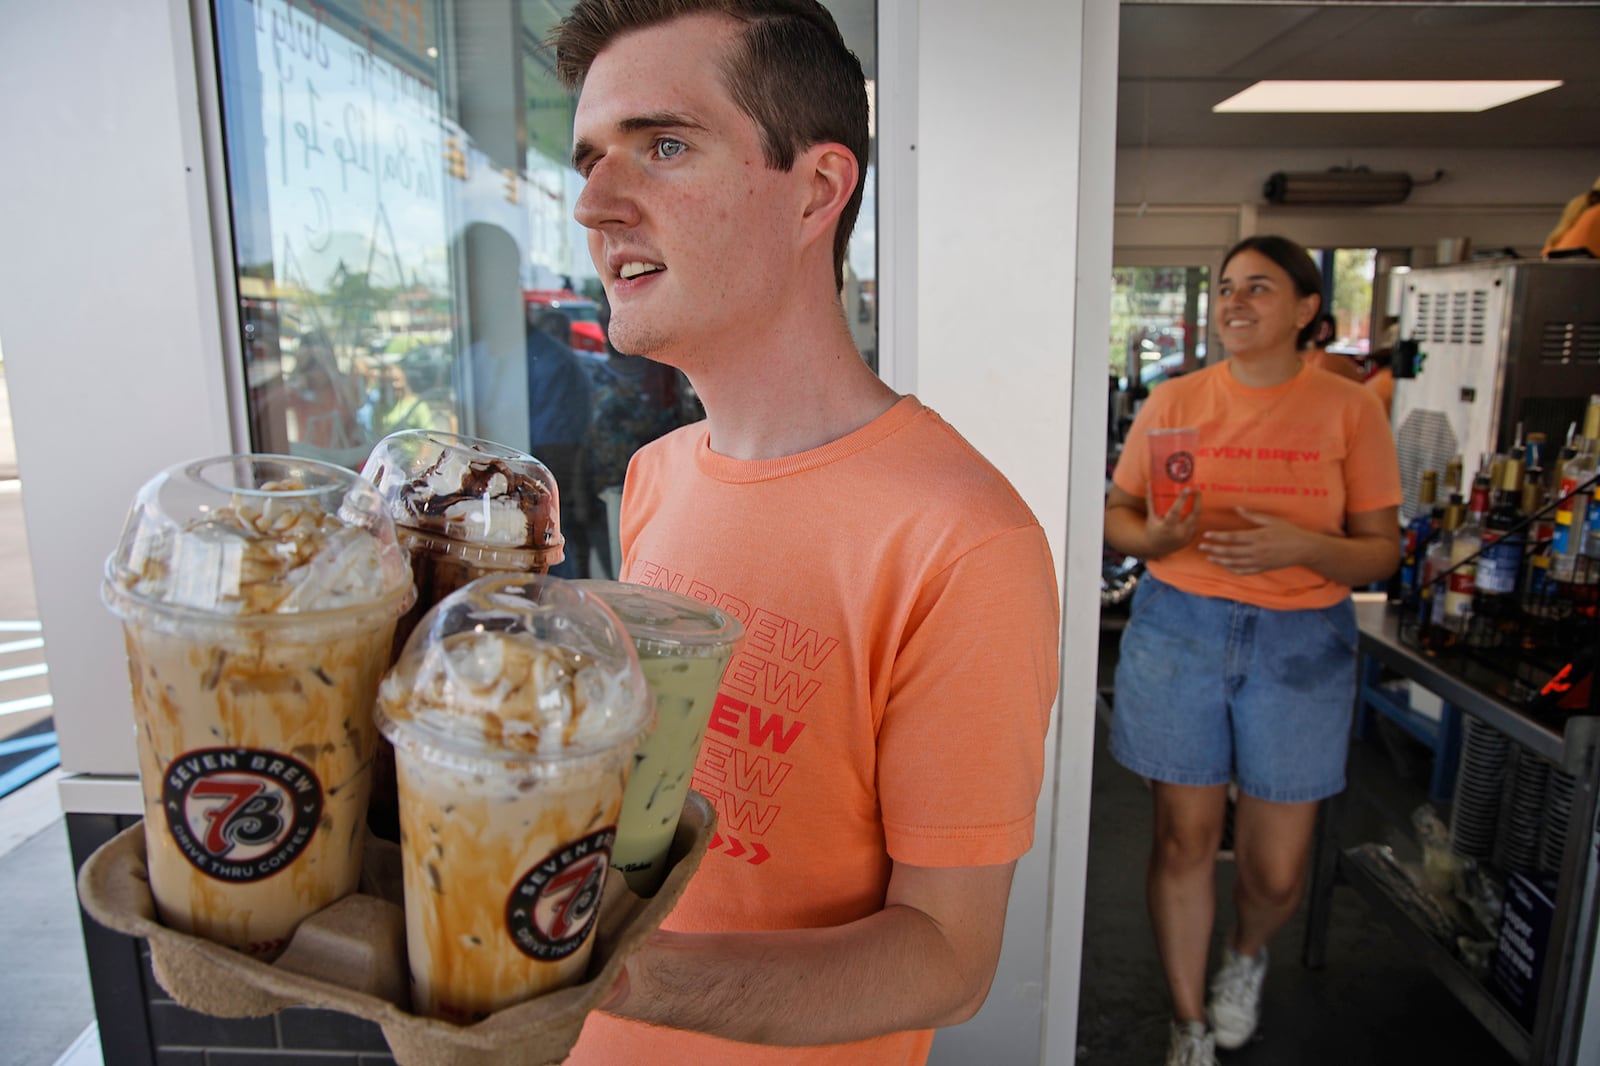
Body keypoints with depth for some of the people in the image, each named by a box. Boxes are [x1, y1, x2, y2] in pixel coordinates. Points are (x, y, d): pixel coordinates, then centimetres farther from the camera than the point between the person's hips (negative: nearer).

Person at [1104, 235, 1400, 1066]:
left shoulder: (1349, 410, 0)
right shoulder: (1173, 402, 2)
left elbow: (1381, 553, 0)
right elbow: (1116, 515, 7)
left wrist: (1302, 547, -20)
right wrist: (1156, 536, -15)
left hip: (1300, 644, 0)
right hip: (1179, 631, 1)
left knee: (1276, 866, 7)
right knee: (1185, 839, 7)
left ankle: (1248, 954, 45)